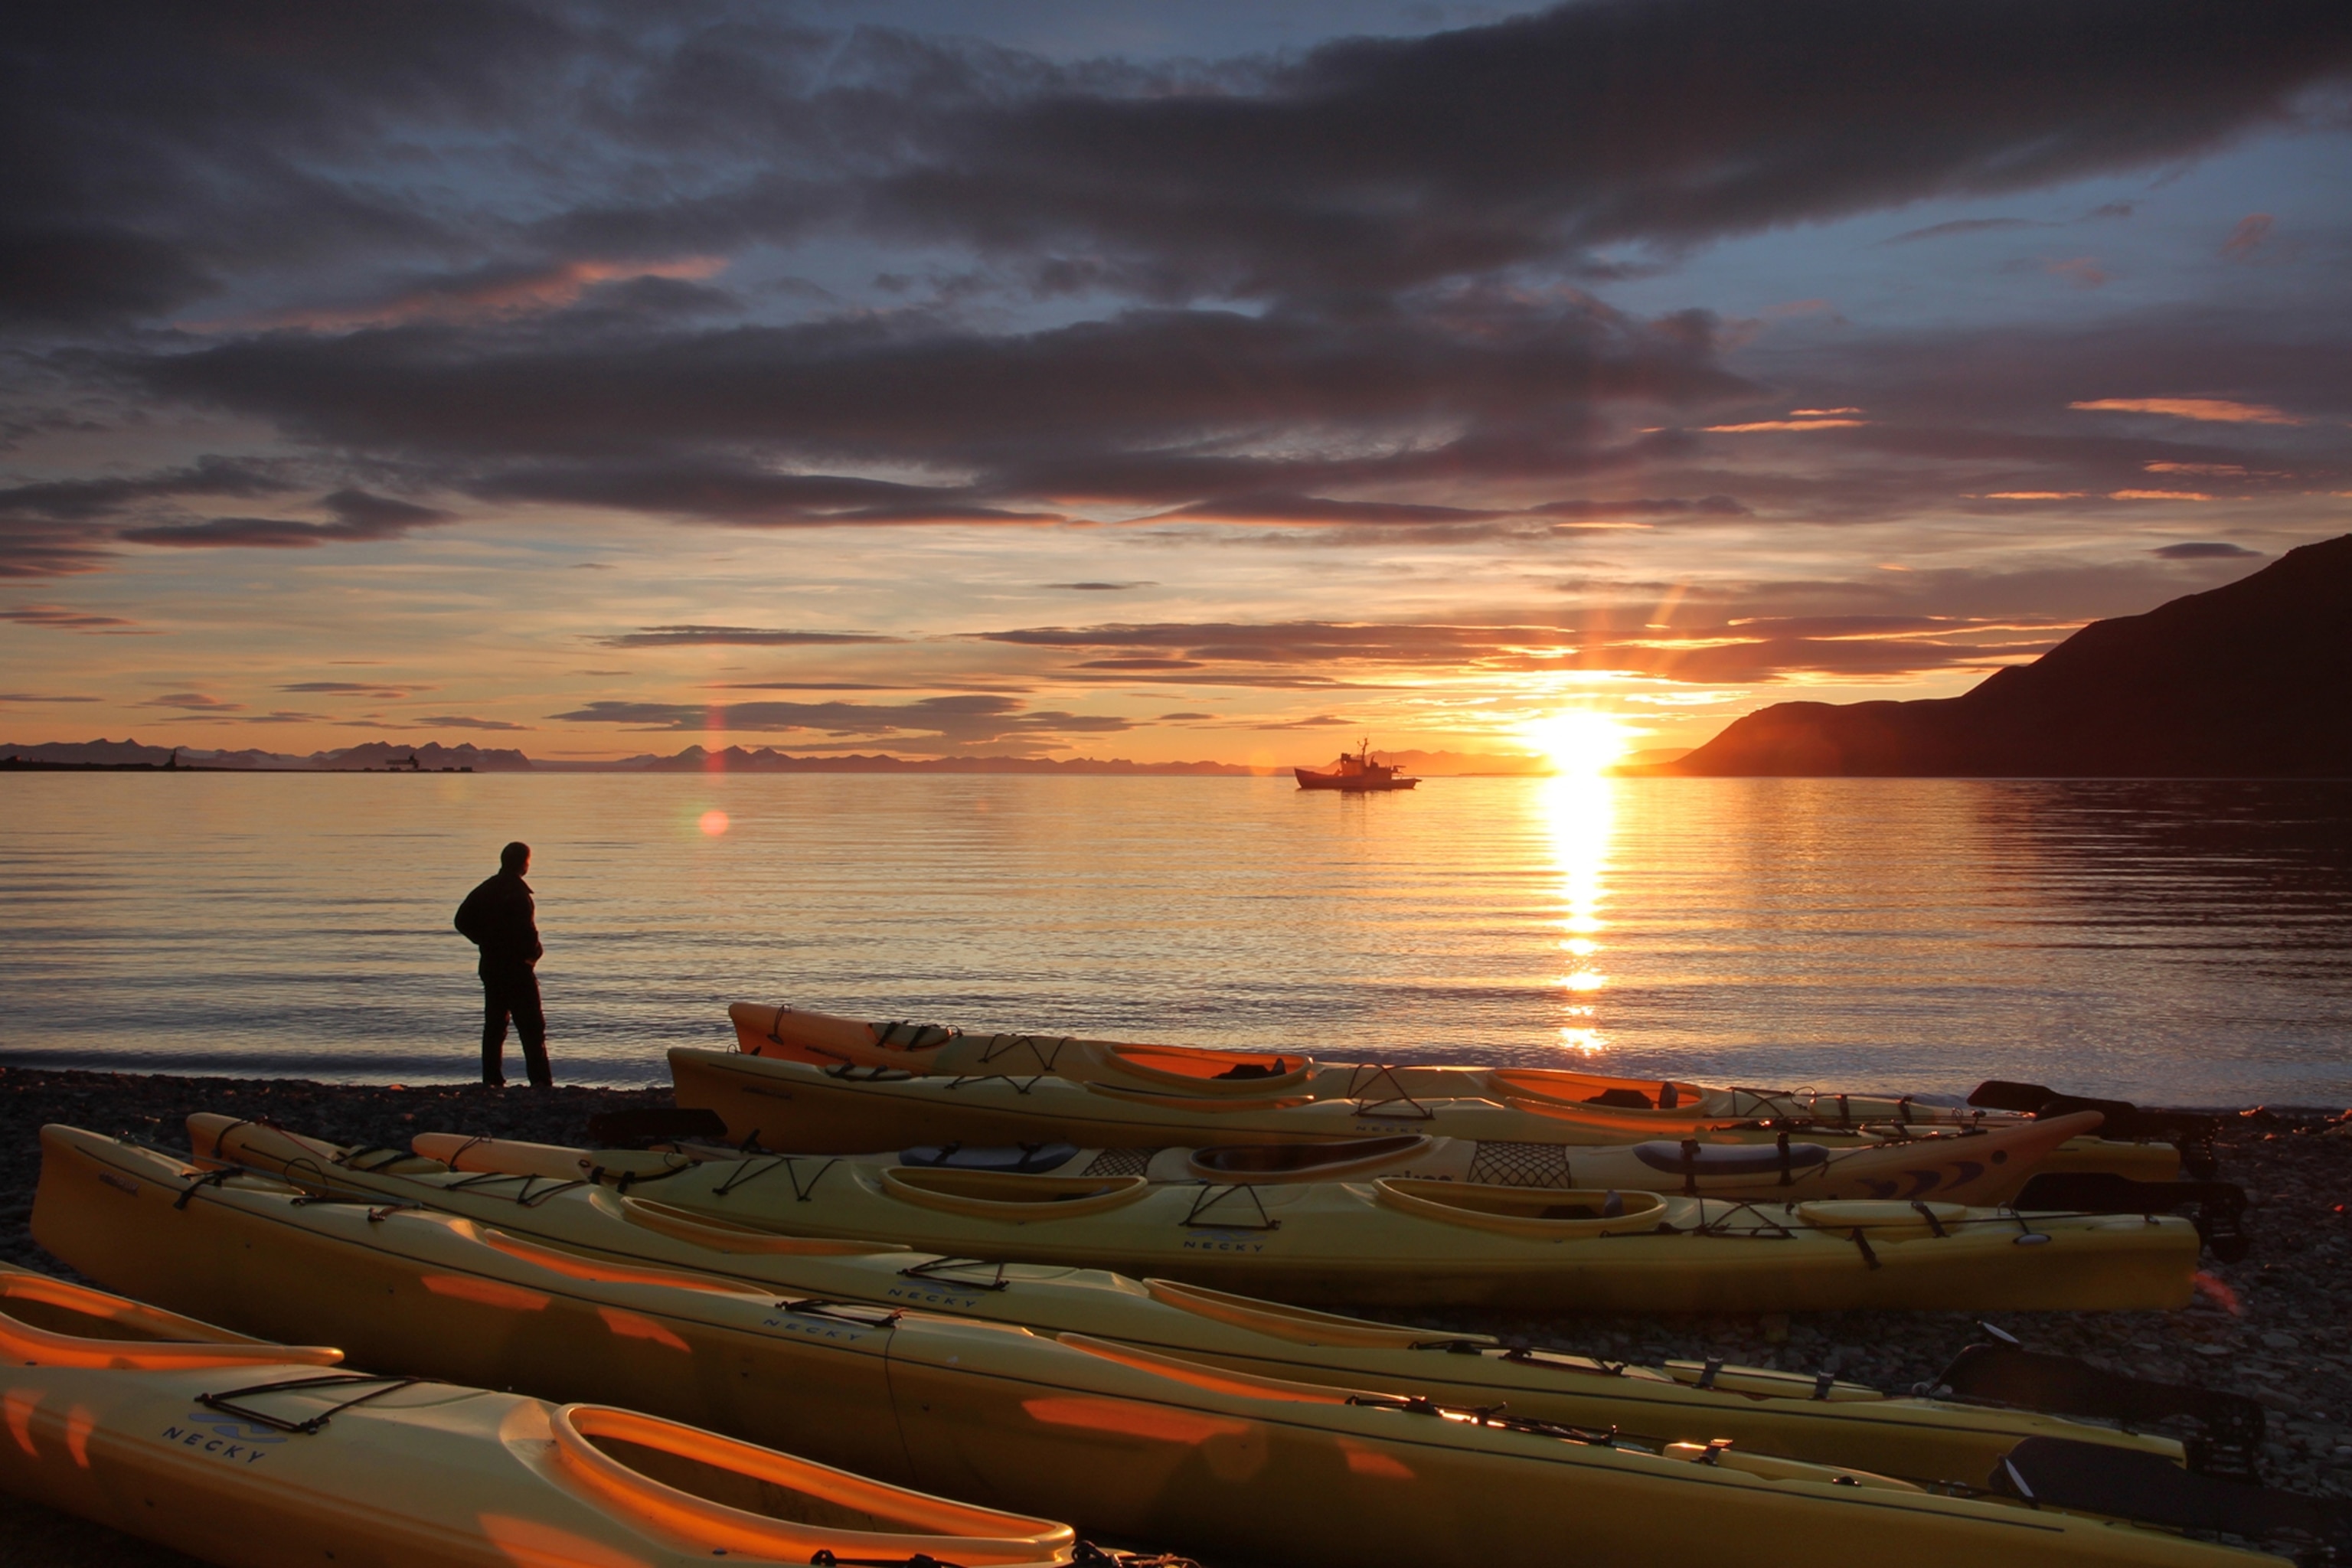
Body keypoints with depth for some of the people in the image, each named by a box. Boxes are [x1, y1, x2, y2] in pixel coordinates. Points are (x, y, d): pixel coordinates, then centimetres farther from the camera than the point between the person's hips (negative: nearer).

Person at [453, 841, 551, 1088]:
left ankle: (492, 1080, 12)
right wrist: (534, 952, -5)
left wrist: (486, 942, 14)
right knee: (531, 1026, -5)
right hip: (517, 966, -7)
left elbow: (463, 920, 12)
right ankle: (541, 1081, -9)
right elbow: (527, 930, -23)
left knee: (494, 1025, 12)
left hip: (491, 965, 7)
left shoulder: (486, 889, 8)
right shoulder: (517, 892, -15)